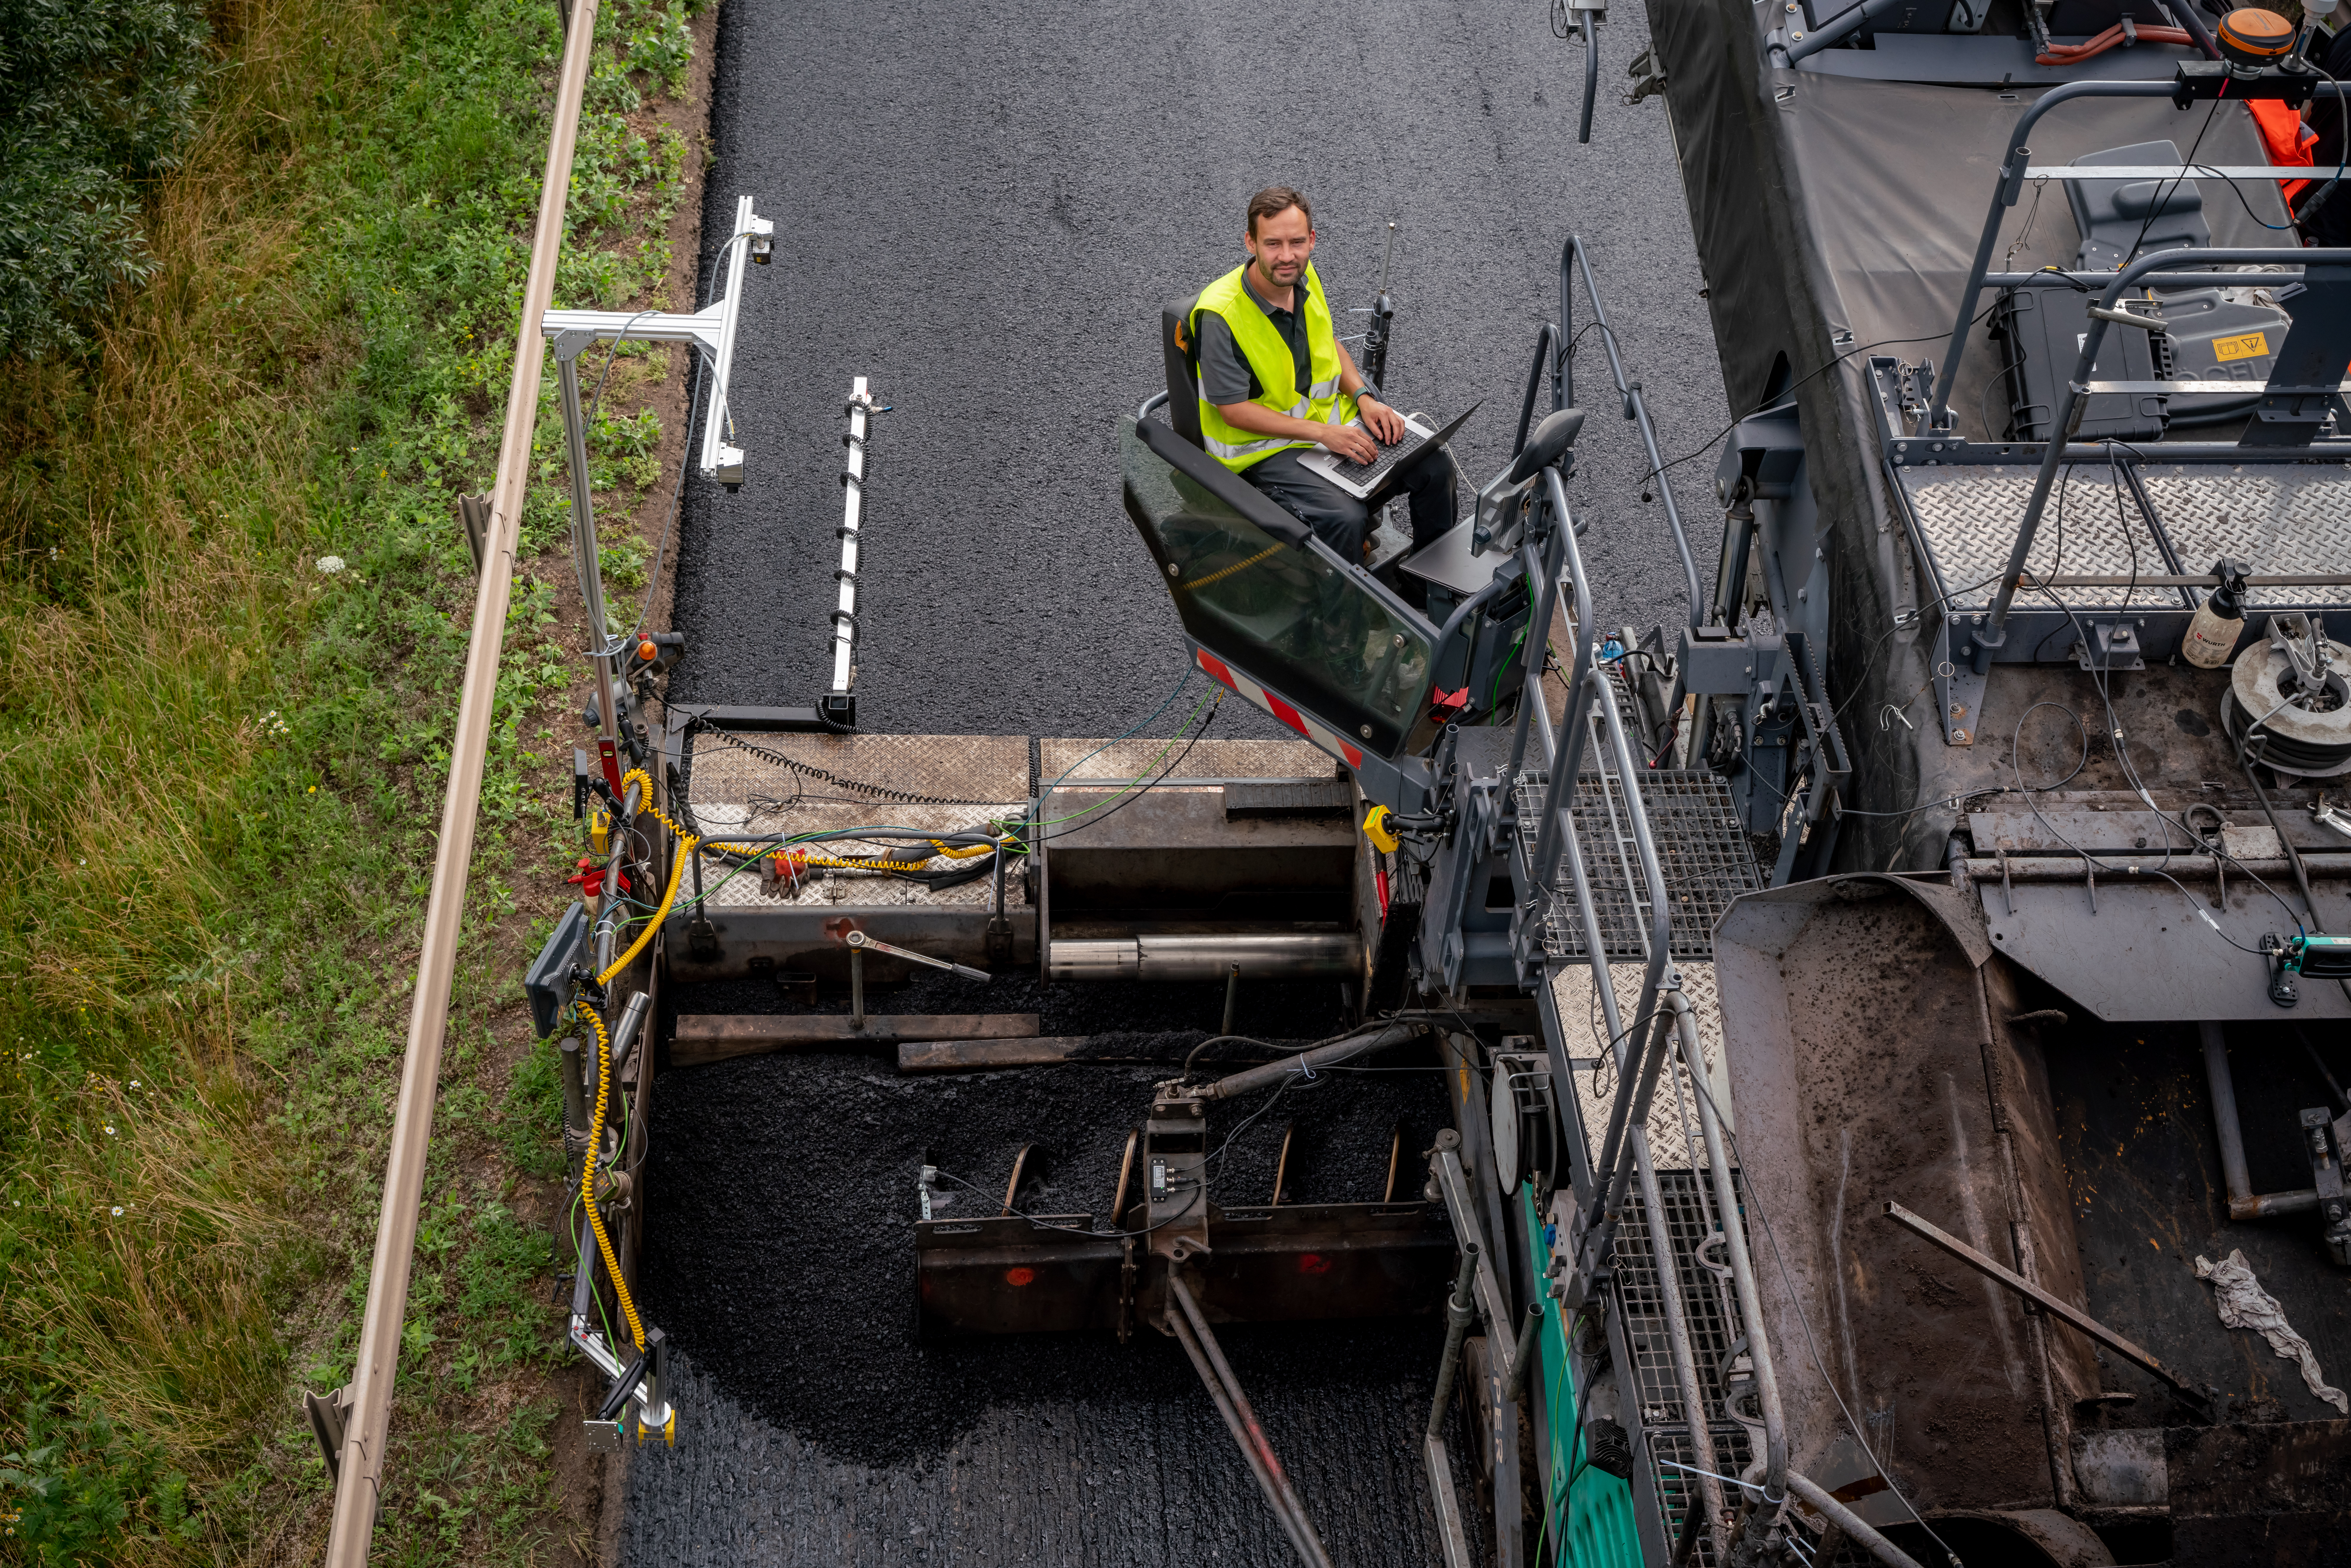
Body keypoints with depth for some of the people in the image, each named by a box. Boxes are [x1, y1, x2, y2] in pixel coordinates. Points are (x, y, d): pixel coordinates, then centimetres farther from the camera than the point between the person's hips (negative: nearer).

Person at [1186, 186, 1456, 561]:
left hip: (1333, 415, 7)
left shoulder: (1305, 277, -2)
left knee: (1435, 466, -4)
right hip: (1266, 445, -7)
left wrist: (1364, 398, -2)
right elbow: (1234, 411, -20)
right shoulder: (1220, 316, -24)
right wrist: (1322, 433, -23)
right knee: (1346, 518, -30)